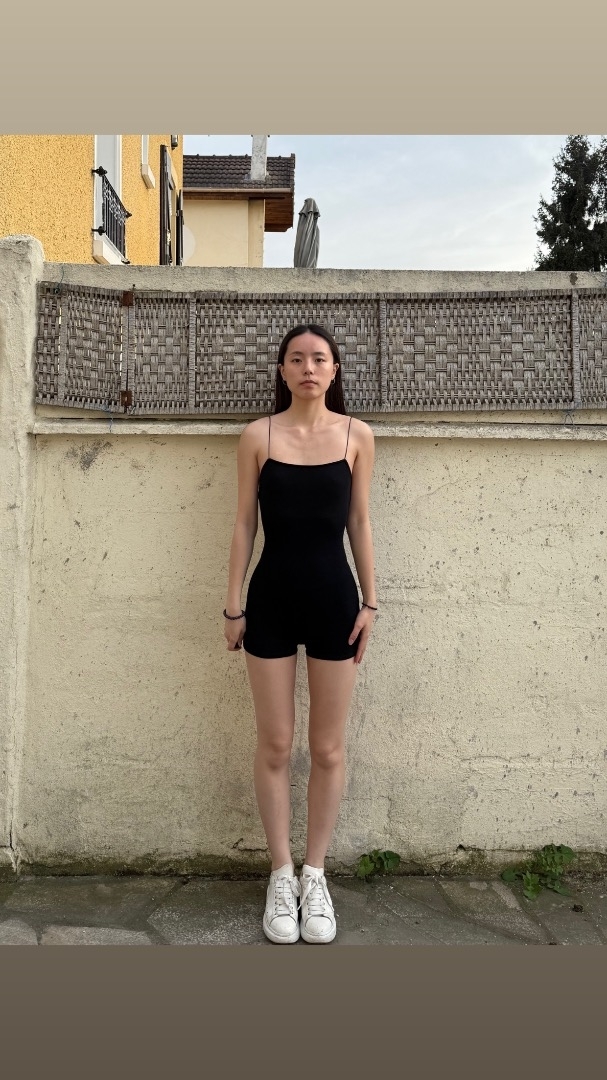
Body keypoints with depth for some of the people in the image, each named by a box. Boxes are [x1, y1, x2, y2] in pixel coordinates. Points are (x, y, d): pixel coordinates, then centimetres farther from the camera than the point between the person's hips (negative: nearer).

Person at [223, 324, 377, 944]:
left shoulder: (356, 435, 3)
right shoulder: (258, 436, 1)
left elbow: (359, 523, 6)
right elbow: (244, 525, 2)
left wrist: (369, 601, 4)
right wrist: (234, 605, 0)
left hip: (334, 596, 1)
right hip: (272, 596, 0)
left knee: (327, 748, 8)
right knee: (274, 746, 7)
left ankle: (314, 875, 26)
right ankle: (281, 875, 24)